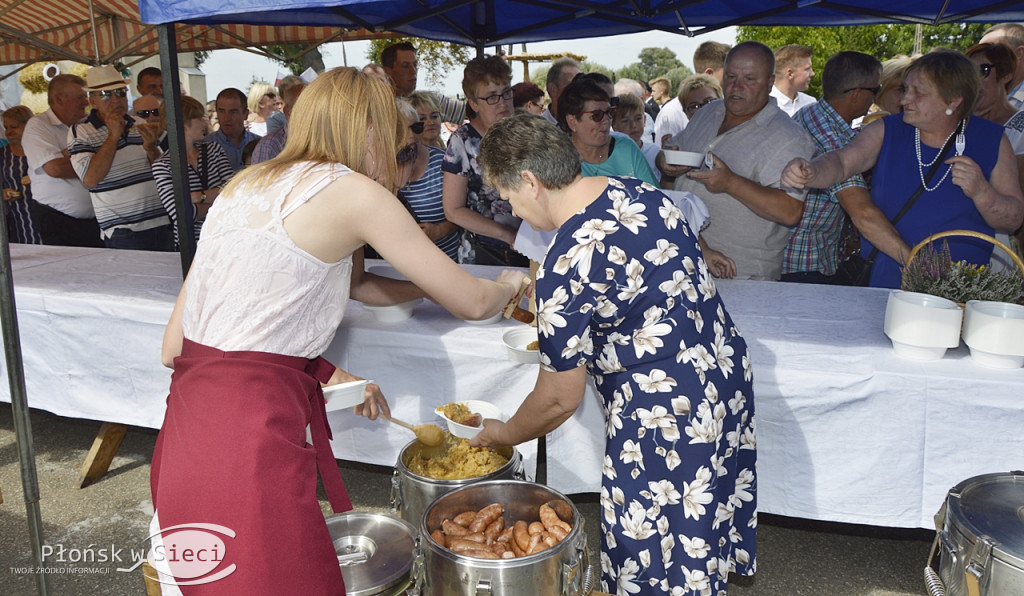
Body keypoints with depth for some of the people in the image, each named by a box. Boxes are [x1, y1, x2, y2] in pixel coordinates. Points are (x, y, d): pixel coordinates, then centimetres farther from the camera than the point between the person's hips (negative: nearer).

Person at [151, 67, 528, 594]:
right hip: (246, 436, -8)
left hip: (188, 417, 9)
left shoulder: (247, 182, 14)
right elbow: (472, 303, 0)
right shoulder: (353, 192, -8)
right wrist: (509, 285, 20)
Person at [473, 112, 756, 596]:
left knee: (650, 556, 14)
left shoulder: (564, 268, -24)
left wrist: (503, 435, 6)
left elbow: (561, 399, -14)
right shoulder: (640, 193, -1)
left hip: (666, 415, -8)